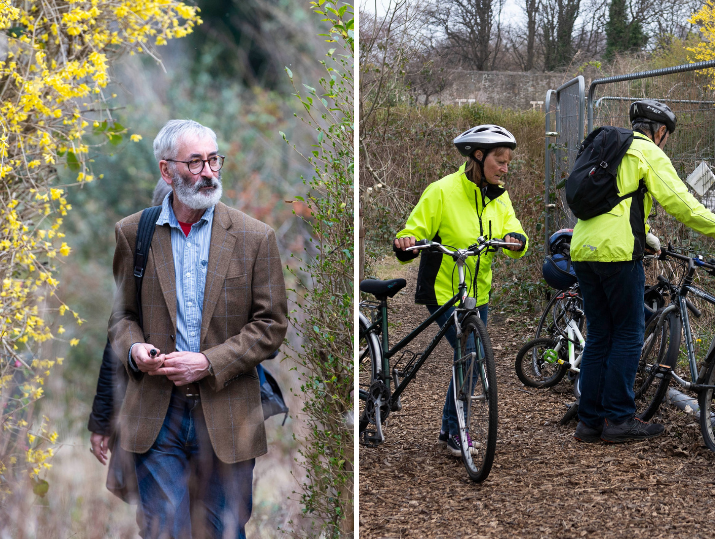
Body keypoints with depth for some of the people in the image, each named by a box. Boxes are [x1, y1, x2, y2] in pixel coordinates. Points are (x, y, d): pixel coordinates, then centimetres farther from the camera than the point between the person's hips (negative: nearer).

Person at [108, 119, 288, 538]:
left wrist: (209, 363, -12)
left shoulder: (255, 237, 0)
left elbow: (272, 324, -1)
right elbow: (121, 312, 13)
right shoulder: (133, 233, 5)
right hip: (156, 413, 1)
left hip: (227, 415, 0)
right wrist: (133, 348, -10)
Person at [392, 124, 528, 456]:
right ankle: (456, 432, -1)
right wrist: (406, 243, -36)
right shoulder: (443, 192, -13)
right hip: (443, 292, -7)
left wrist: (515, 240, -29)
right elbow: (416, 233, -12)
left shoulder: (498, 196, 5)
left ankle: (448, 430, 27)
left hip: (478, 294, 7)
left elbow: (512, 231, -5)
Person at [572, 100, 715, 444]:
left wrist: (645, 240, 34)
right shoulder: (649, 153, -1)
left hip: (583, 251, 8)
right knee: (628, 335, 1)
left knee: (599, 336, 11)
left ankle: (590, 421, 11)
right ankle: (618, 419, 1)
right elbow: (679, 203, -9)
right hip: (617, 252, -8)